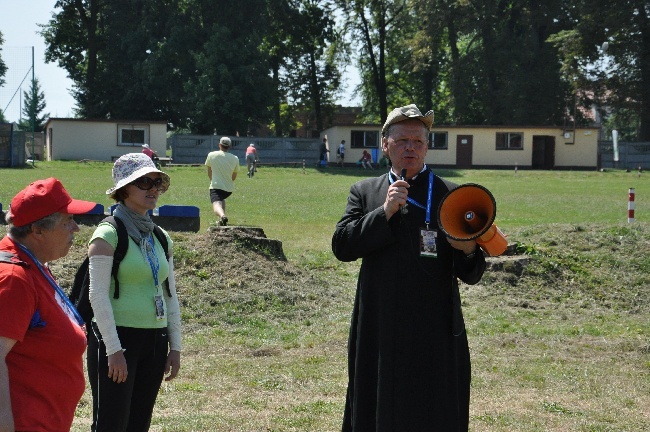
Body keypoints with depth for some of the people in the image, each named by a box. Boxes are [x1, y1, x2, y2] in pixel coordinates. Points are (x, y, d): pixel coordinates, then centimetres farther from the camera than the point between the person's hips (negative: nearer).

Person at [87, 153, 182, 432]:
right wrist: (114, 350, -17)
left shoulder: (161, 238, 12)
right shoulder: (108, 235, -8)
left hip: (154, 342, 7)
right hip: (117, 337, -7)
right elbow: (98, 296, -13)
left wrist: (175, 346, 11)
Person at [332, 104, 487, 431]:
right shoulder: (364, 192, 10)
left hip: (435, 337, -2)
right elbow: (341, 247, -3)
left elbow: (471, 275, 2)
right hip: (378, 331, 2)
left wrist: (469, 251, -21)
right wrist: (384, 212, -12)